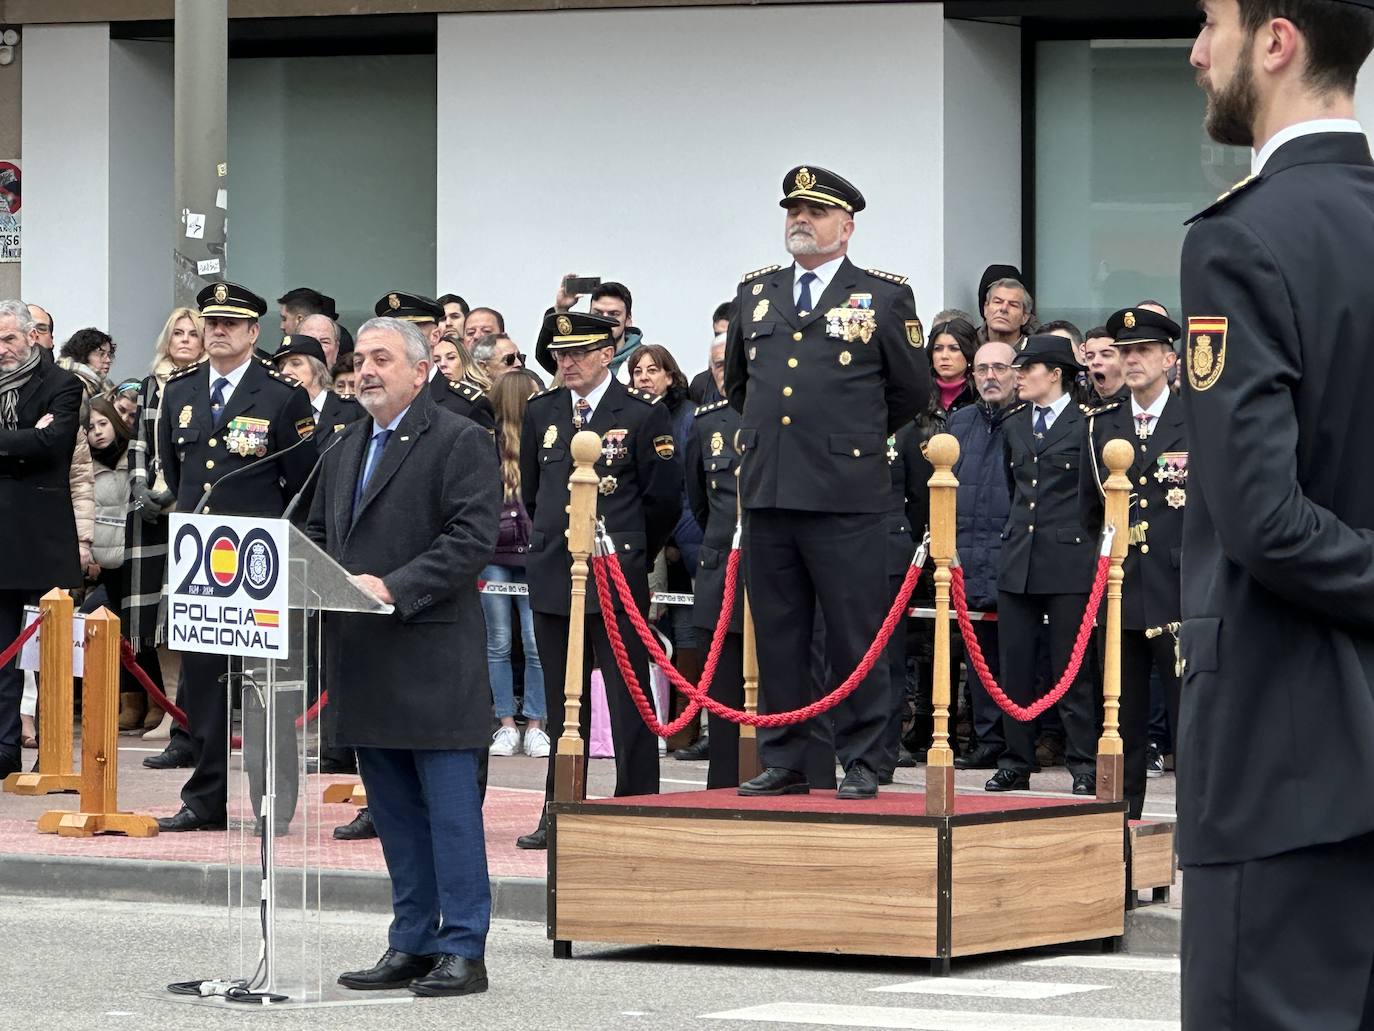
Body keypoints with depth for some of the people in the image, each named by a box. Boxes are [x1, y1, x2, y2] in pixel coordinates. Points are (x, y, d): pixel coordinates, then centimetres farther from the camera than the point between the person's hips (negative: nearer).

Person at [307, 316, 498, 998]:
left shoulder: (460, 443, -6)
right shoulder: (346, 449, 20)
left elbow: (470, 540, -14)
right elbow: (318, 532, 25)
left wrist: (393, 587, -21)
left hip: (432, 658, -8)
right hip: (366, 660, 8)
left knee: (450, 807, -5)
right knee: (394, 810, 11)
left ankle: (461, 950, -2)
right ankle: (411, 943, 17)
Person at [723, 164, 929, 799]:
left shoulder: (885, 296, 2)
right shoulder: (756, 293, 14)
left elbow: (912, 391, 8)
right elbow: (736, 382, 28)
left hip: (845, 498, -4)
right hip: (765, 492, 4)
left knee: (856, 641, -1)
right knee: (777, 639, 7)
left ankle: (860, 765, 4)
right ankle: (782, 763, 13)